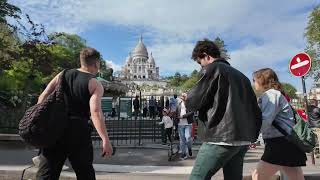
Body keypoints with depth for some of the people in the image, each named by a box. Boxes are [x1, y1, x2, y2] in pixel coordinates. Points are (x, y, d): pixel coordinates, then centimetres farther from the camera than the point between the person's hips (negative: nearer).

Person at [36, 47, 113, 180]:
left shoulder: (63, 75, 11)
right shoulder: (95, 84, -4)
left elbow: (43, 97, 6)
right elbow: (95, 112, -17)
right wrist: (105, 140, -20)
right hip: (78, 130, -4)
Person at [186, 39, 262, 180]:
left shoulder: (212, 69, -3)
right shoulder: (240, 75, 20)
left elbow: (192, 103, -7)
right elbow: (254, 108, 19)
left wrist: (187, 97, 14)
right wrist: (252, 134, 23)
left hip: (221, 137, -8)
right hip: (243, 138, 9)